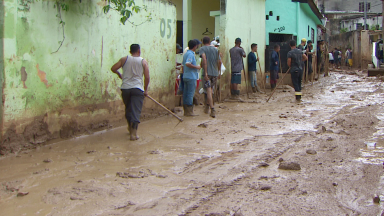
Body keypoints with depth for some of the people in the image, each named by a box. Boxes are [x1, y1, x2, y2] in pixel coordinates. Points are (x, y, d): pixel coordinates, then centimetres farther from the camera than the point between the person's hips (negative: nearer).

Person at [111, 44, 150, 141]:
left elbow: (113, 68, 1)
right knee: (136, 111, -3)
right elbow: (147, 77, -3)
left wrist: (119, 74, 21)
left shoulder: (124, 59, 6)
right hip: (137, 89, -3)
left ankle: (130, 128, 36)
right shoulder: (143, 62, 2)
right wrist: (145, 90, 9)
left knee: (128, 109, 20)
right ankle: (133, 133, -10)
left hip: (125, 88, 3)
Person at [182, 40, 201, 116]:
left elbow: (183, 65, 20)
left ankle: (186, 111, 13)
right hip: (191, 77, -9)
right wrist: (196, 67, -17)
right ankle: (189, 112, -4)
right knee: (190, 93, -5)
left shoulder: (186, 54, 16)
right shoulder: (191, 54, -13)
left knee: (186, 93, 9)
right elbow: (188, 64, -28)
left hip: (185, 76, 9)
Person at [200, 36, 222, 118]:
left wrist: (205, 73, -20)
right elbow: (220, 62, 11)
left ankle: (213, 110, -16)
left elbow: (204, 59, -17)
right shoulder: (215, 49, 13)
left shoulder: (202, 49, -1)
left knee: (208, 91, -6)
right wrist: (218, 73, 22)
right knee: (211, 91, 19)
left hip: (207, 73, -5)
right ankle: (207, 107, 31)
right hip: (215, 73, 5)